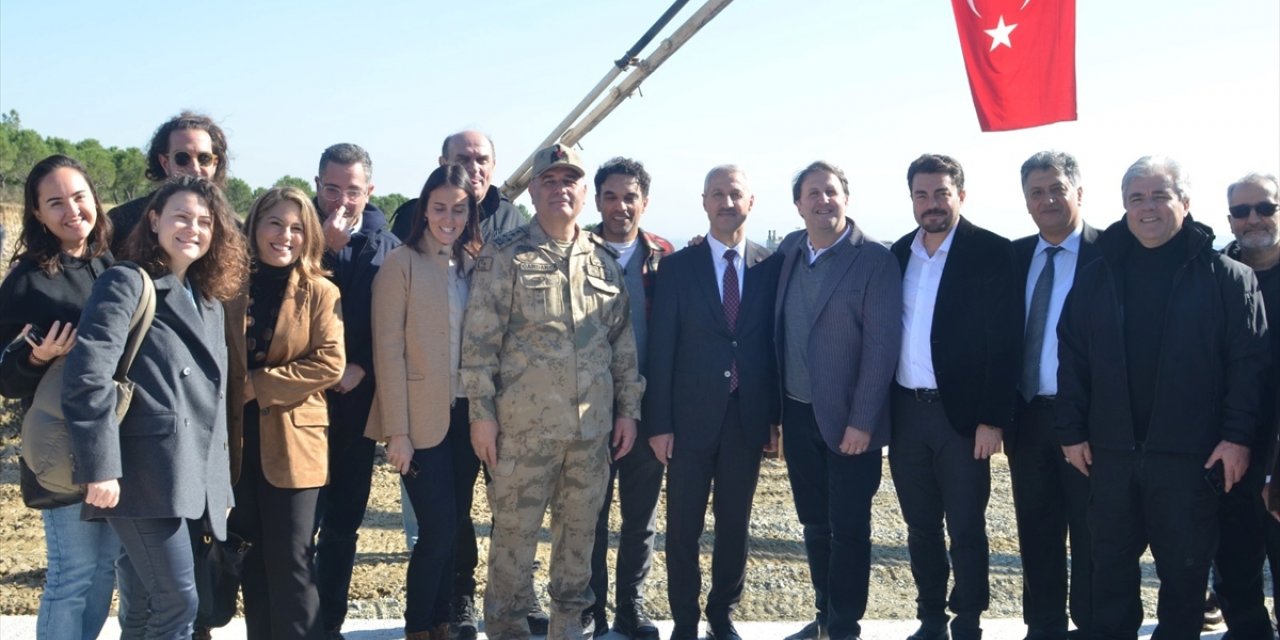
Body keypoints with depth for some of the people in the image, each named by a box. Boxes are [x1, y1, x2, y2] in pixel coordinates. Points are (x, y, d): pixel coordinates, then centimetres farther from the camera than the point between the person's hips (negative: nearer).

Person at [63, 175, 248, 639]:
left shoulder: (209, 299, 20)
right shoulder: (127, 283, -4)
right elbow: (87, 377, -15)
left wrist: (220, 479, 20)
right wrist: (100, 467, -20)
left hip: (193, 475, 7)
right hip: (145, 473, -7)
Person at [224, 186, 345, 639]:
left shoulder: (320, 292, -1)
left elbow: (330, 362, -11)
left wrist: (260, 385, -14)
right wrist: (234, 393, -7)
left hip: (293, 440, -3)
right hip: (239, 439, 3)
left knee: (291, 562, 0)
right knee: (253, 558, 12)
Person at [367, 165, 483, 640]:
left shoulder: (475, 264, 9)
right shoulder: (401, 264, -7)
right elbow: (388, 351, -10)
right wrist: (397, 430, -14)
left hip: (464, 416, 5)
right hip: (421, 419, -5)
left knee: (448, 529, 11)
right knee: (439, 529, -6)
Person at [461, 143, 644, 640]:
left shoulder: (603, 260, 9)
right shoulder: (504, 255, -4)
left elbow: (623, 341, 13)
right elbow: (479, 340, -6)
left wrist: (628, 408, 9)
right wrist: (481, 413, -9)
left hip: (594, 427, 4)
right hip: (523, 426, -4)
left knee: (580, 531, 13)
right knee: (514, 534, 4)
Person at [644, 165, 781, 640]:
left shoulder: (770, 267, 3)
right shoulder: (677, 267, -2)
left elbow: (775, 343, 5)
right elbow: (661, 350, -4)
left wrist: (775, 415, 3)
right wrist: (659, 422, -8)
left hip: (748, 418, 2)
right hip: (692, 417, -1)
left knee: (735, 523, 12)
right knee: (684, 526, 7)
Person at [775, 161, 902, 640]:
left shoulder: (875, 259, -11)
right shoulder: (787, 251, 6)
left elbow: (882, 344, -14)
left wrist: (862, 421, -17)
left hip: (848, 419, -5)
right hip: (797, 413, 5)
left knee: (848, 527, 4)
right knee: (814, 523, 15)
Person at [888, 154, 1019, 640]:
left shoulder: (991, 252, -6)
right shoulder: (898, 254, 9)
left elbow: (1003, 343, -10)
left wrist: (993, 418, -15)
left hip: (962, 413, -5)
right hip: (905, 412, 5)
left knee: (966, 529, 4)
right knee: (920, 526, 14)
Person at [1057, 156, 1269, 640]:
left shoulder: (1228, 277, -1)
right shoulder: (1097, 276, 6)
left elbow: (1248, 363, -5)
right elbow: (1072, 359, 5)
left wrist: (1238, 436, -11)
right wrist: (1072, 431, 0)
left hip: (1191, 454, -2)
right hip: (1111, 451, 3)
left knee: (1185, 571, 10)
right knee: (1111, 565, 13)